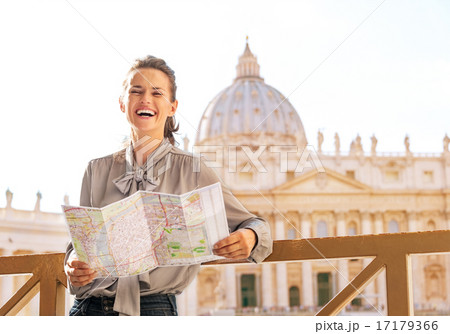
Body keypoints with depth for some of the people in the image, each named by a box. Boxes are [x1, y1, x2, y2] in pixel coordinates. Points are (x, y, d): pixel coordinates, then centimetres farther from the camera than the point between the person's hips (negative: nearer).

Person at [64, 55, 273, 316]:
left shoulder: (191, 169, 5)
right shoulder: (98, 170, 12)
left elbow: (253, 223, 7)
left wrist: (249, 237, -16)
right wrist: (74, 265, -6)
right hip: (90, 307, 3)